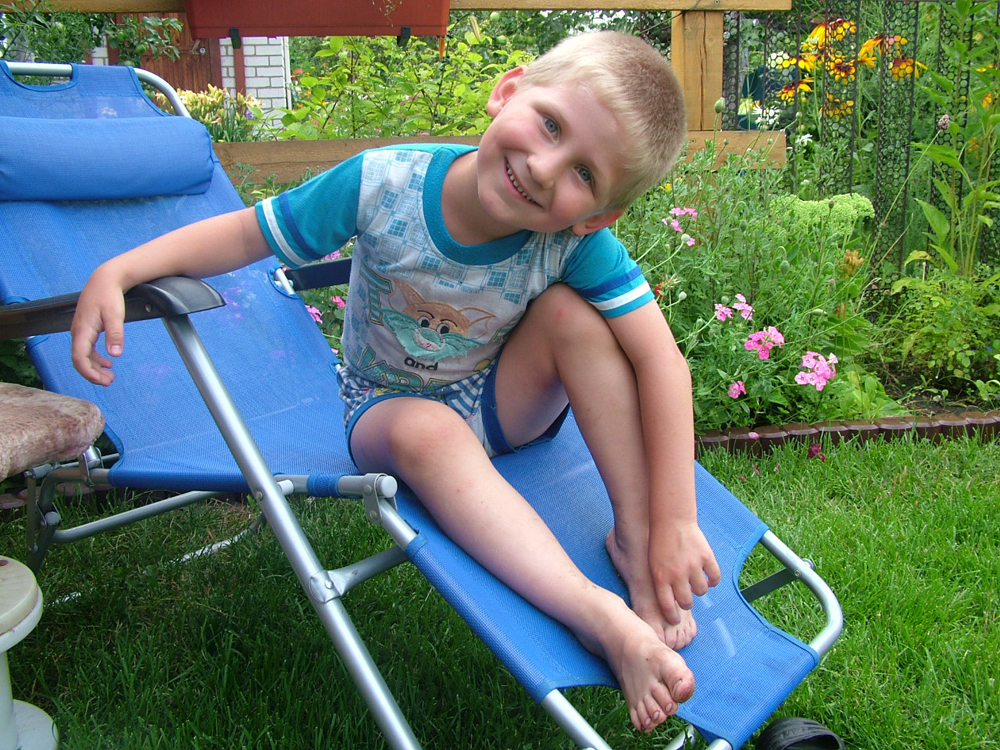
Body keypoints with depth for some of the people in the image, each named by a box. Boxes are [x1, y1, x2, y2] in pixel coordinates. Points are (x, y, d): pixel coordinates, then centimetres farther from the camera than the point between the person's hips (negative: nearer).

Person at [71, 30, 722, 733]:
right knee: (426, 431, -37)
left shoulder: (577, 241, -26)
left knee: (571, 311, -28)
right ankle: (603, 619, -43)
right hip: (390, 406, -1)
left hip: (504, 400, 1)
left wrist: (672, 524, -32)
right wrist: (116, 272, -25)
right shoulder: (381, 184, -26)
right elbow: (244, 234, -14)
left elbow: (661, 359, -27)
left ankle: (633, 540, -22)